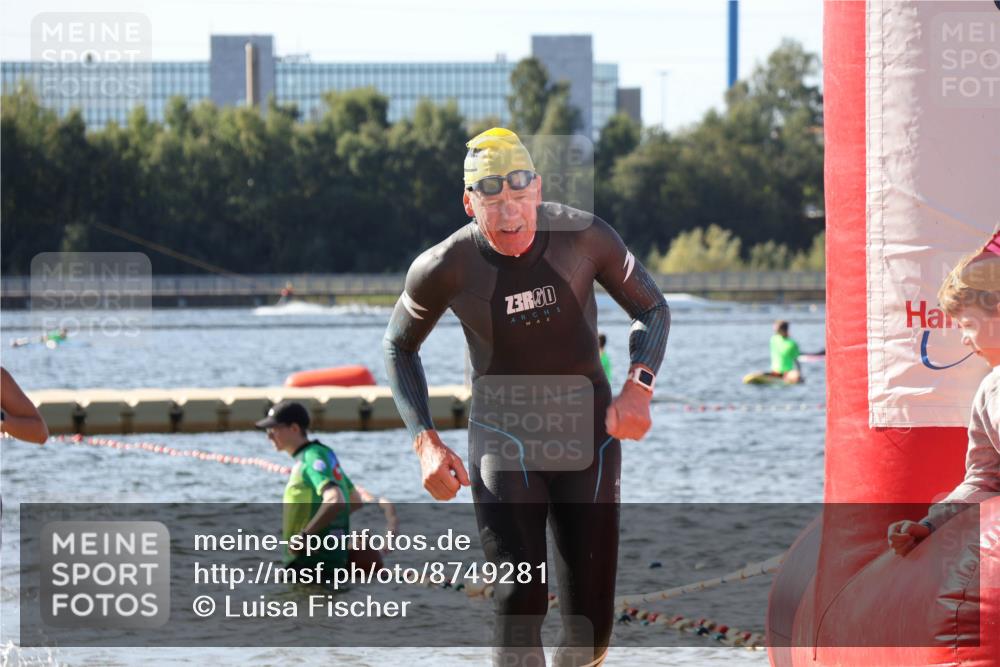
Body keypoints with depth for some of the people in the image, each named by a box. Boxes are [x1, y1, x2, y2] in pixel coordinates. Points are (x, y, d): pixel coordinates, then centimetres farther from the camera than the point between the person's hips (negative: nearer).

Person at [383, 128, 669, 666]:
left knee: (589, 624, 1)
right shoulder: (445, 269, -13)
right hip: (501, 438, -1)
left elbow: (651, 309, 3)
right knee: (518, 602, -18)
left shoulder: (584, 237, -13)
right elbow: (400, 345, 6)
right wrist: (425, 441, -6)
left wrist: (638, 386, -16)